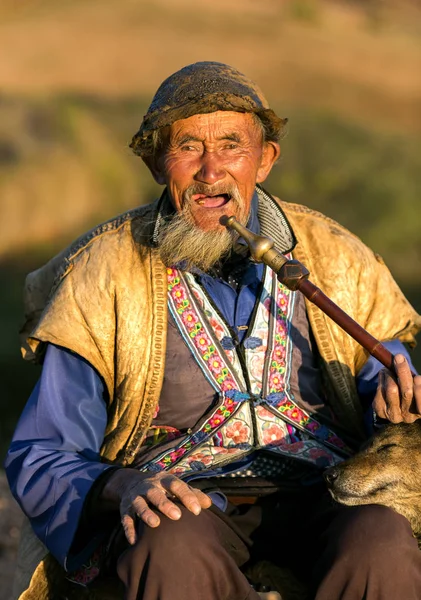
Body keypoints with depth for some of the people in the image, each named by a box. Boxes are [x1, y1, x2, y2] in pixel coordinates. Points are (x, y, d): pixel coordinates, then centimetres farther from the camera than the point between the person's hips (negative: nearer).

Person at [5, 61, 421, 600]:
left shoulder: (332, 256, 11)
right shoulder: (102, 274, 4)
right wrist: (123, 487, -19)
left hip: (321, 494, 1)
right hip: (180, 503, -1)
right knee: (173, 554, -37)